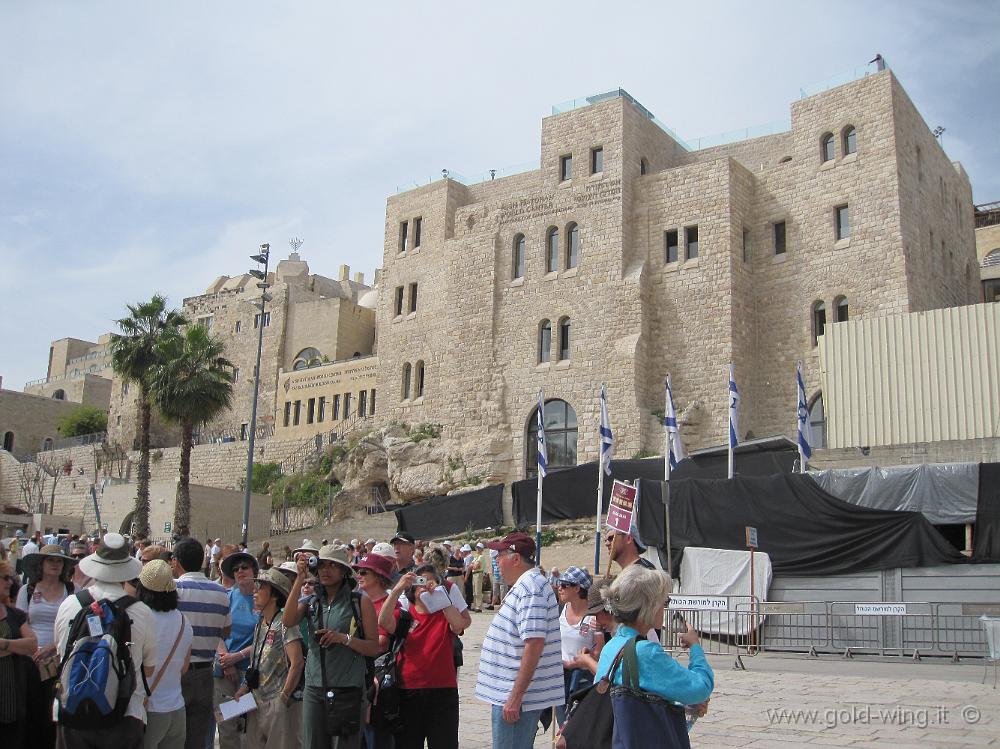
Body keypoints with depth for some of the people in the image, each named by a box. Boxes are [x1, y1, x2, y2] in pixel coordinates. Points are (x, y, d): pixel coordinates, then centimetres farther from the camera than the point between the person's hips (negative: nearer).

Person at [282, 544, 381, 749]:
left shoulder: (360, 602, 0)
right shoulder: (311, 603, 9)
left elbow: (374, 648, -3)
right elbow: (287, 621, -11)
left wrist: (344, 638, -18)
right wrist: (300, 579, -11)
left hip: (349, 688, -3)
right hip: (314, 688, 3)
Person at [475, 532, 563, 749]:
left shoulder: (530, 588, -19)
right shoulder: (526, 585, 14)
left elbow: (534, 645, -26)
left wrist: (515, 697, -25)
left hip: (516, 697, -10)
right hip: (509, 693, 10)